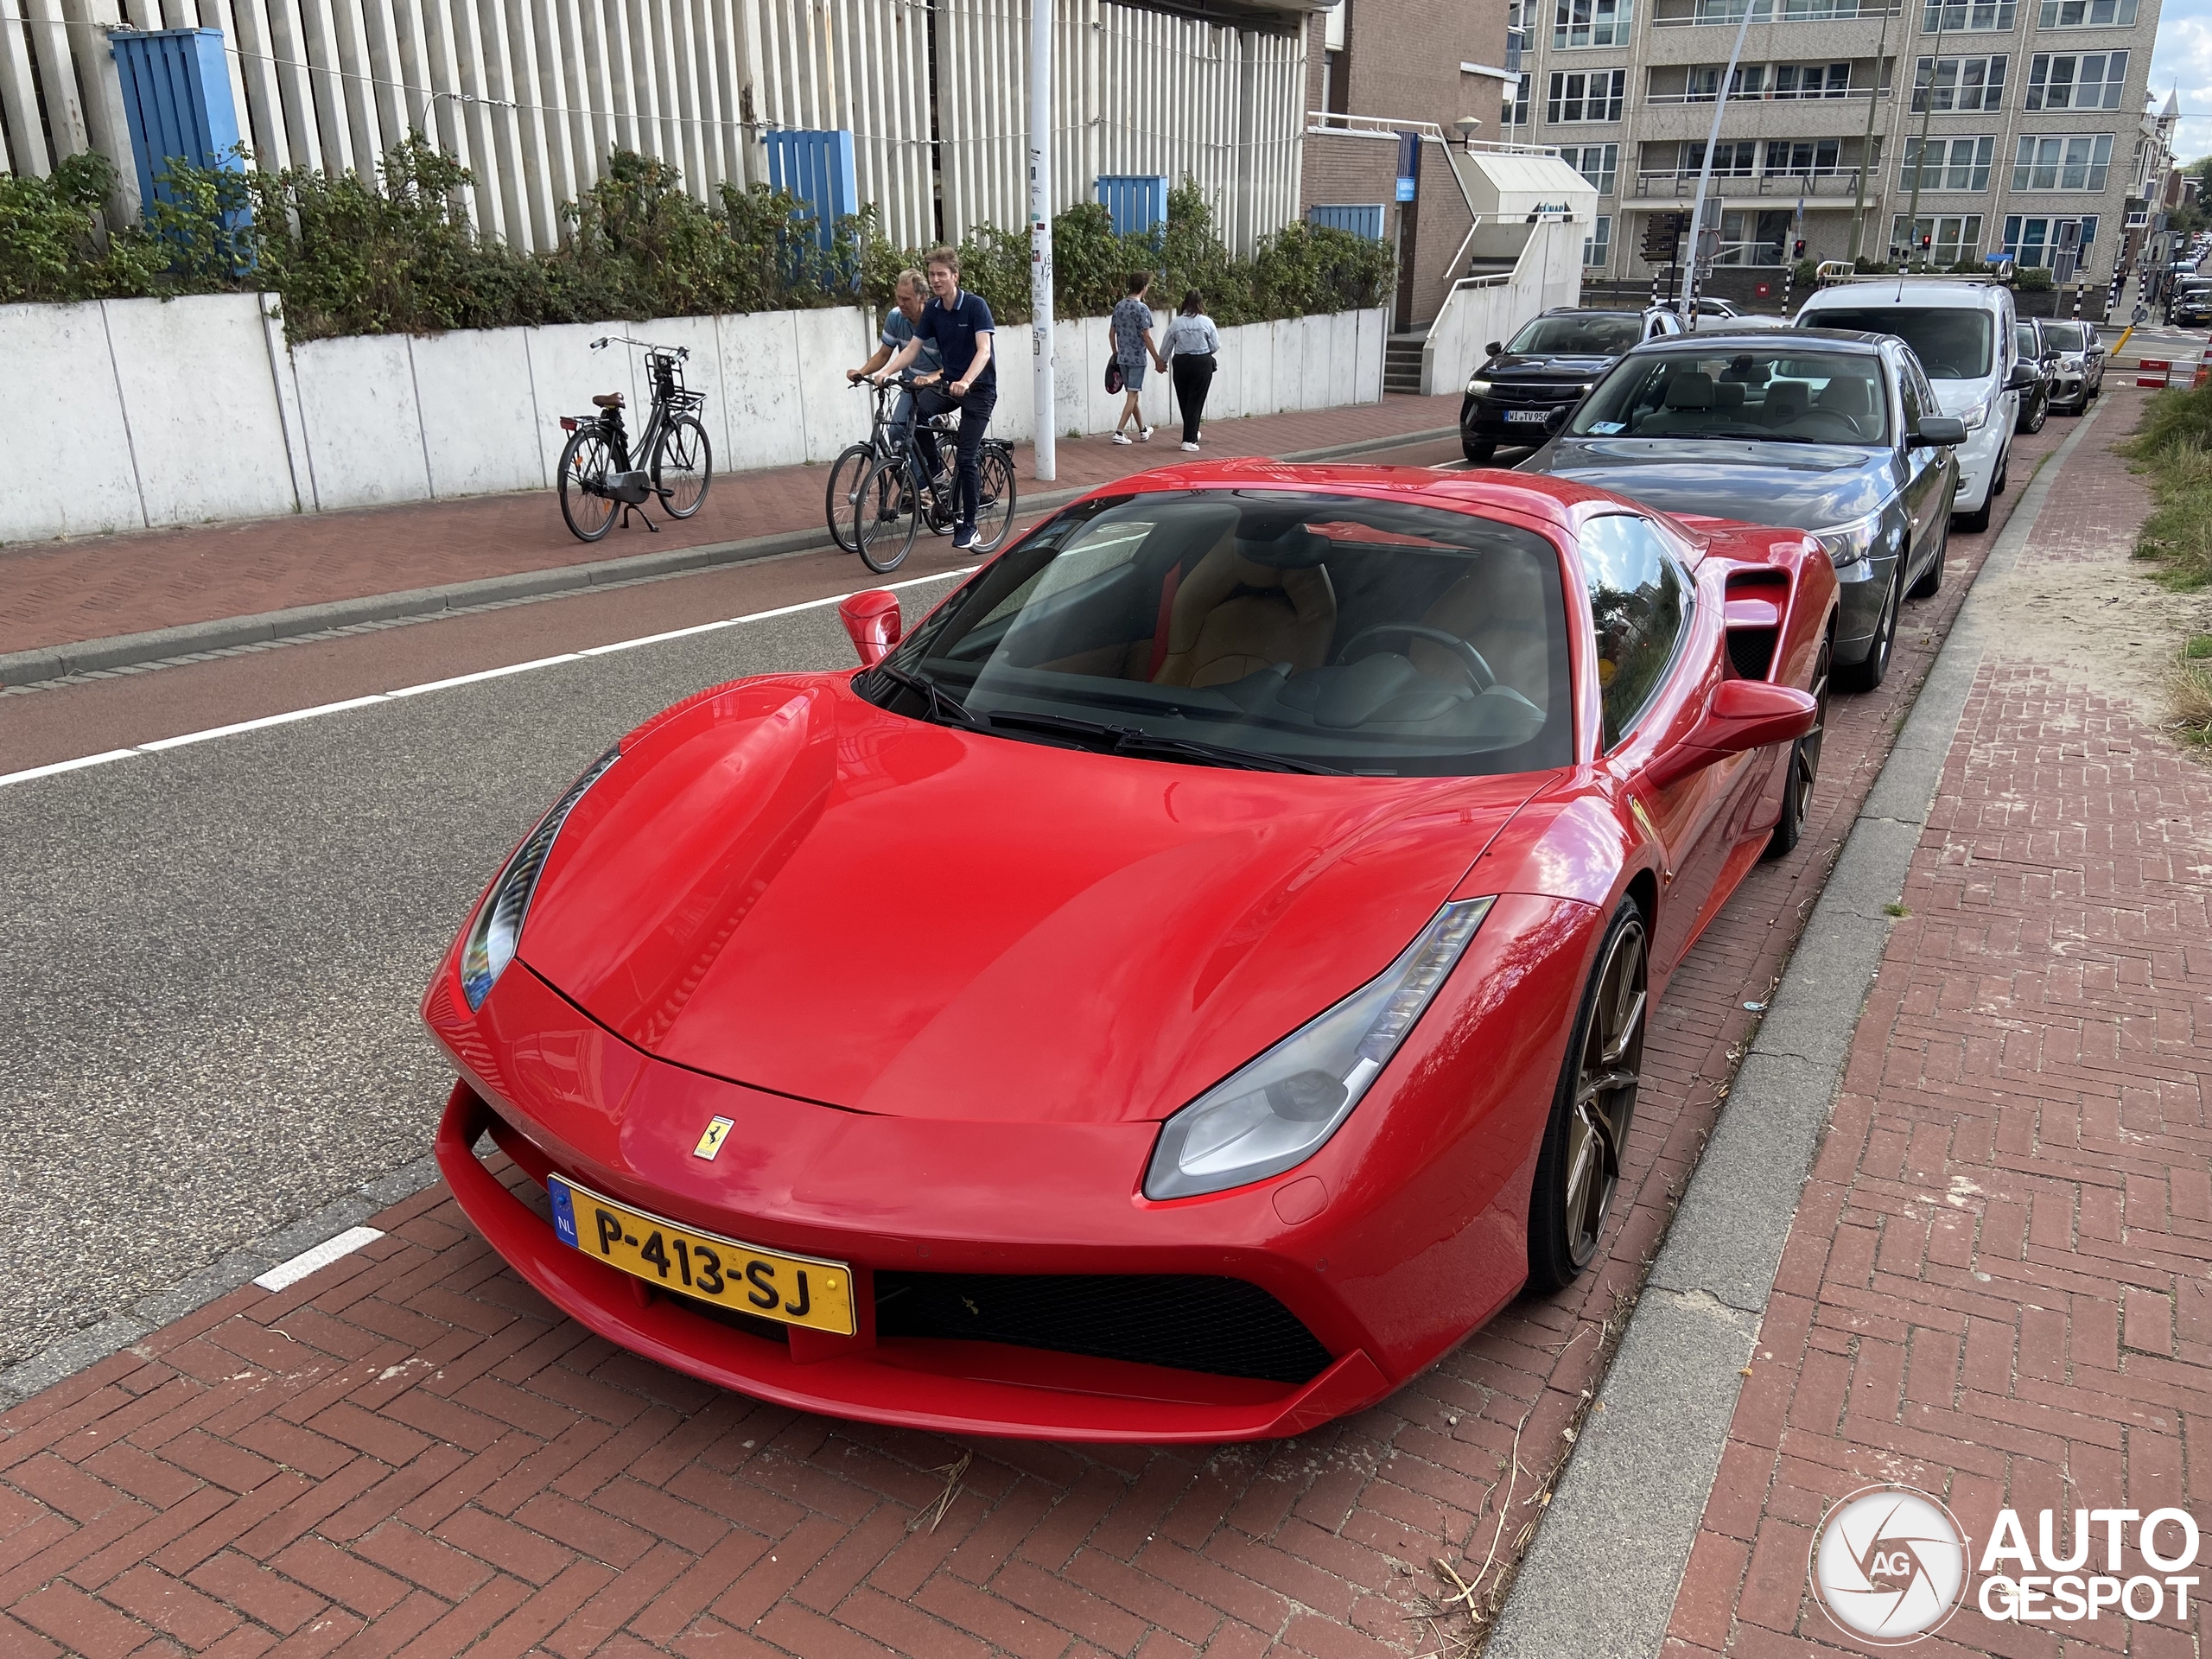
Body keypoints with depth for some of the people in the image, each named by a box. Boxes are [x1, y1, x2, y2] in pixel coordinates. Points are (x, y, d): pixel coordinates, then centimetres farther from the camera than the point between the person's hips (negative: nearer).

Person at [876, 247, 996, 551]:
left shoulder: (975, 306, -14)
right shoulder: (932, 310, 3)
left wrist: (965, 382, -42)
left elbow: (983, 350, -25)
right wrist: (885, 371, -15)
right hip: (948, 382, 5)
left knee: (966, 457, -12)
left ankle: (967, 524, 0)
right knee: (916, 411, -27)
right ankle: (932, 469, -3)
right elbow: (912, 348, 2)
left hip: (979, 387, -5)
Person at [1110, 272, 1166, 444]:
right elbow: (1146, 337, -15)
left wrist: (1115, 353, 23)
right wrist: (1158, 360, -9)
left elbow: (1112, 333, 11)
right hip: (1137, 358, -7)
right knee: (1132, 396, -3)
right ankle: (1119, 432, -10)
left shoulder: (1119, 306, 6)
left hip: (1122, 358, 7)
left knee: (1132, 394, 15)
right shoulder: (1142, 309, -14)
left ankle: (1143, 431, 27)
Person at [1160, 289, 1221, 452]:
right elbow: (1216, 346, -2)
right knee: (1196, 401, 2)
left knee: (1184, 401, 16)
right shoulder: (1207, 322, -8)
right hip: (1202, 363, -2)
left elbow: (1165, 347, 5)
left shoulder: (1176, 323, -4)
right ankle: (1189, 440, -4)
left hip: (1181, 363, 2)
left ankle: (1192, 434, 32)